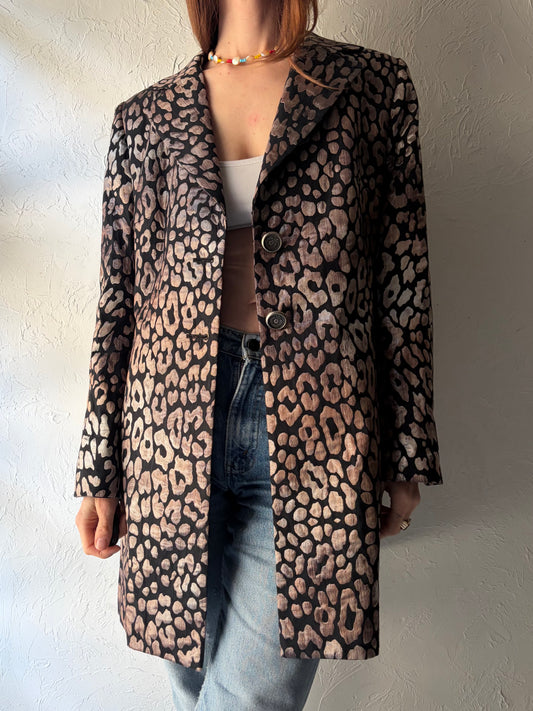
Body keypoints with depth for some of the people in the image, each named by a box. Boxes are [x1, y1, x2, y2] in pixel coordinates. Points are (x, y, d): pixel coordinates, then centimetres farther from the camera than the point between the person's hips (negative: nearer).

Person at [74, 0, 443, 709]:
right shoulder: (145, 118, 11)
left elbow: (404, 284, 4)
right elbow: (118, 303, 9)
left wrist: (409, 456, 2)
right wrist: (98, 470, 8)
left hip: (310, 430, -1)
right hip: (175, 421, 2)